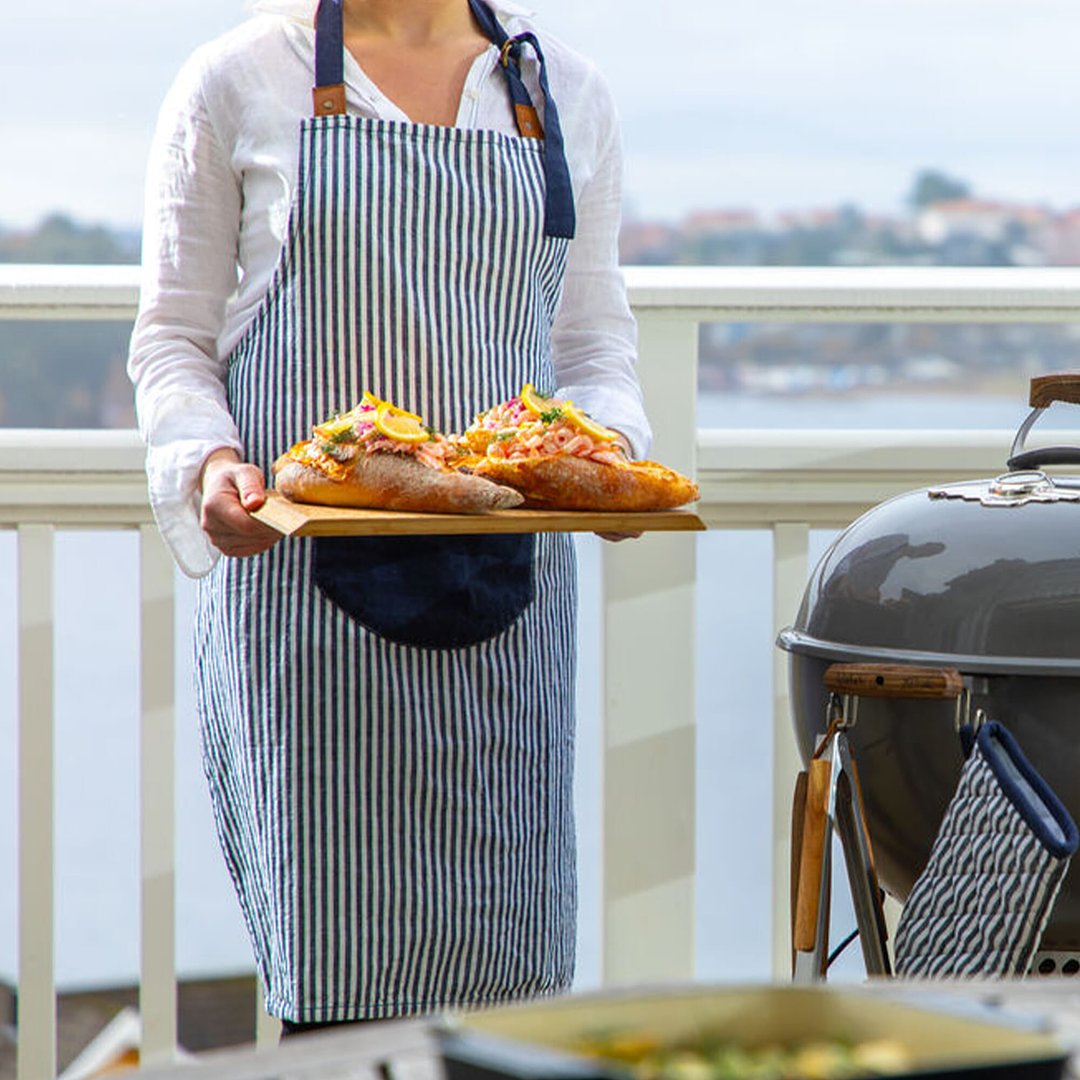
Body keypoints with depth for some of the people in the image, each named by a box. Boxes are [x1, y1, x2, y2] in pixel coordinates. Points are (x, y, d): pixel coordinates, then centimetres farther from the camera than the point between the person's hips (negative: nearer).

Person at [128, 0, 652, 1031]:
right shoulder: (233, 85, 4)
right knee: (339, 966, -6)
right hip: (300, 574, -3)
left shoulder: (568, 95, 13)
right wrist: (205, 464, -12)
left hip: (505, 583, 3)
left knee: (506, 953, -1)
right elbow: (173, 337, 7)